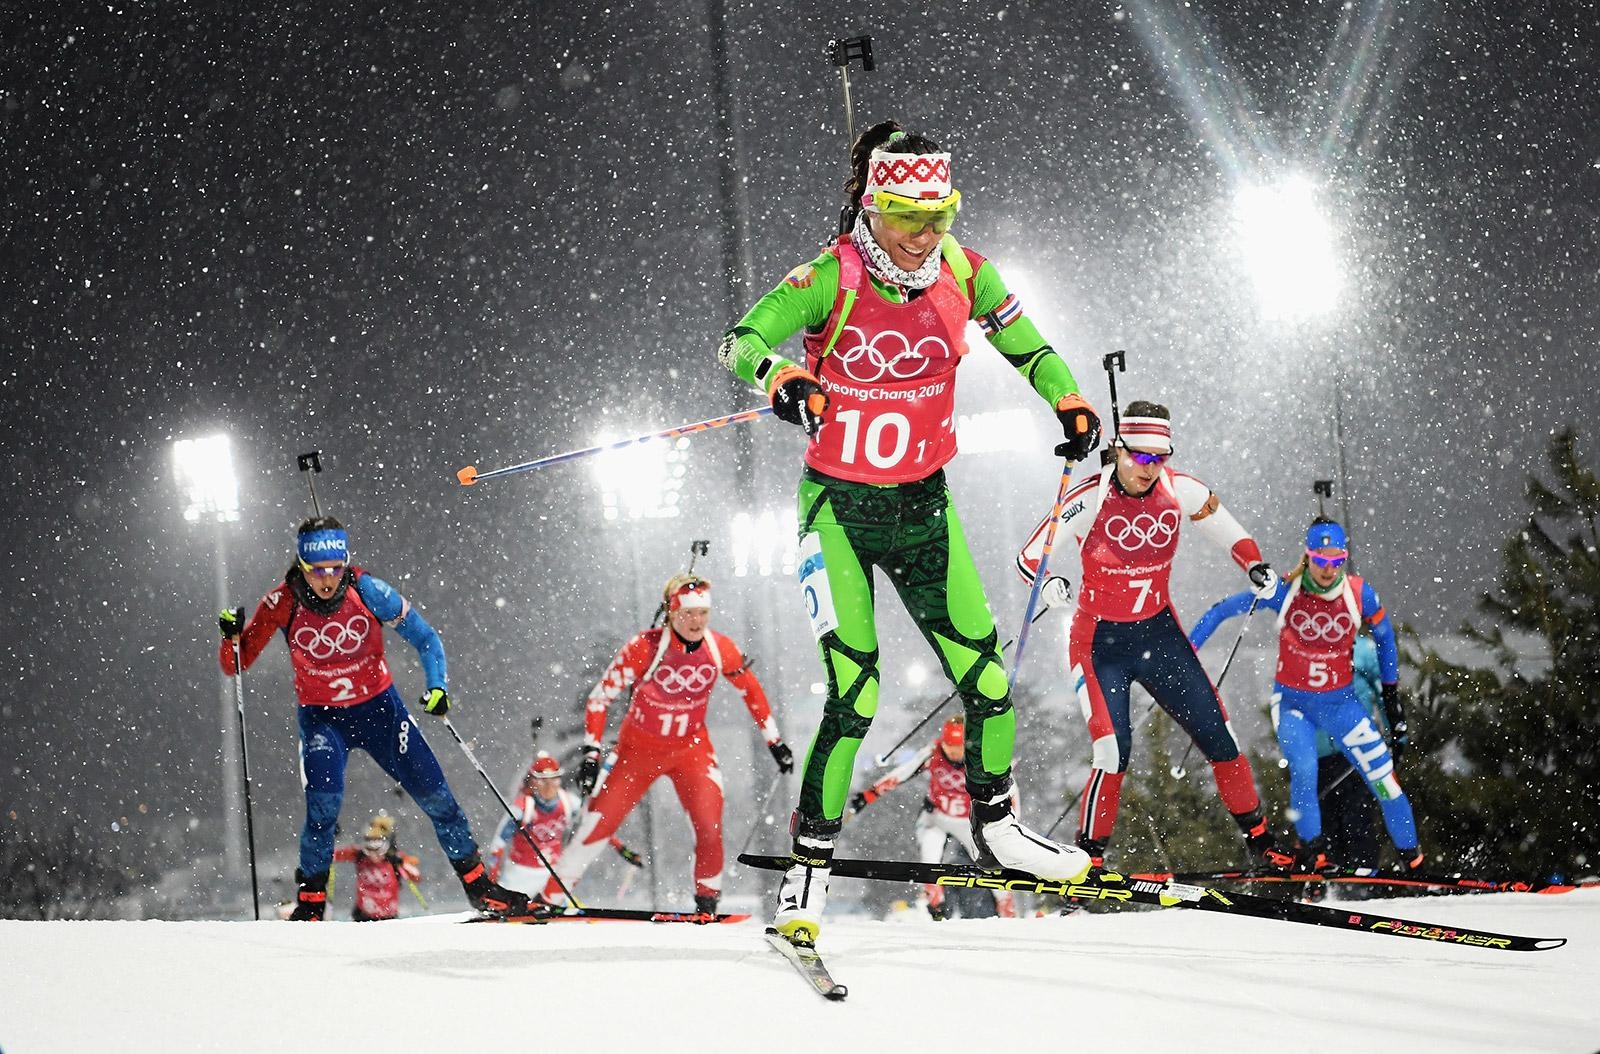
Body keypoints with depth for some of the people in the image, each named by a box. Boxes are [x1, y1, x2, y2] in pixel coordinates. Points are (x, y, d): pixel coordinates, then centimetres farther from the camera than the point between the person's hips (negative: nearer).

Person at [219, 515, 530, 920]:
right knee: (324, 801, -25)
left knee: (433, 794, -1)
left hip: (379, 707, 1)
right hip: (321, 718, -1)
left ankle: (478, 886, 17)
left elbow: (425, 638, -7)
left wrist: (437, 685, -21)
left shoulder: (367, 591, -17)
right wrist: (232, 636, -30)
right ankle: (310, 902, -9)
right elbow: (235, 665, -10)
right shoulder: (283, 603, -17)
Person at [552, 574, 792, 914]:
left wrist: (775, 741, 8)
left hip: (692, 747, 2)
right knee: (600, 821, -4)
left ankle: (707, 902, 2)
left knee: (709, 825, -17)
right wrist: (591, 752, -23)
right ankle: (553, 896, 8)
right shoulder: (645, 648, -24)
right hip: (640, 747, -2)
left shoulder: (719, 649, -14)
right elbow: (600, 698, -17)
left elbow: (751, 690, 5)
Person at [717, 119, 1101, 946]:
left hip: (923, 507, 4)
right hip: (839, 509, -4)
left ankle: (995, 827, 26)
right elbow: (739, 343, -23)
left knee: (987, 680, 1)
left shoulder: (963, 275, -3)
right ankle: (809, 869, -4)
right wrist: (780, 375, -44)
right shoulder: (830, 280, -15)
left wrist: (1069, 402, -4)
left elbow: (1025, 345, 12)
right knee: (854, 692, -14)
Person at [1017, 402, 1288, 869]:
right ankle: (1089, 854, -4)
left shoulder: (1181, 492, -8)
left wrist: (1256, 568, -10)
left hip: (1159, 634, 4)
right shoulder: (1091, 499, -18)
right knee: (1114, 751, -20)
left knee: (1219, 737, 3)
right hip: (1100, 641, -4)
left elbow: (1229, 533, 9)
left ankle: (1259, 840, 20)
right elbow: (1028, 557, -18)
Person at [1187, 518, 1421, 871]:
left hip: (1340, 702, 2)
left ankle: (1411, 858, 9)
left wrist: (1391, 695, 9)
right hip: (1292, 700, -2)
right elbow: (1222, 610, -5)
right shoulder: (1285, 591, -16)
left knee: (1382, 774, -5)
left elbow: (1384, 638, 6)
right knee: (1303, 769, -26)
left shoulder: (1360, 594, -12)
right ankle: (1311, 851, -6)